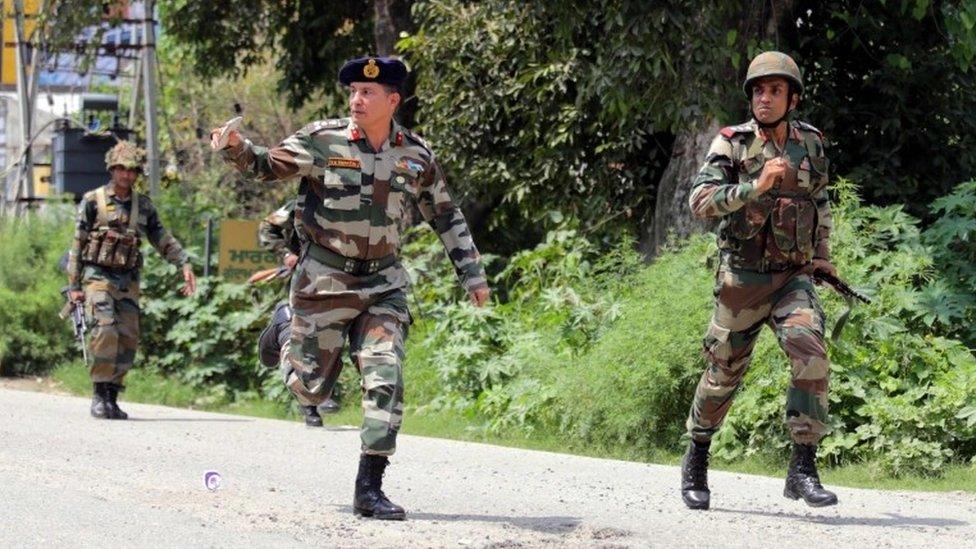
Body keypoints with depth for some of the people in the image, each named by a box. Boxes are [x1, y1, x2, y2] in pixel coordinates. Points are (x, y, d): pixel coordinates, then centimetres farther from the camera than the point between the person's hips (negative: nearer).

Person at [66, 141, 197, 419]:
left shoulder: (144, 206, 11)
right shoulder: (93, 202, -1)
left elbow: (163, 239, 14)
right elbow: (77, 244, 0)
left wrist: (185, 264, -1)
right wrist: (74, 285, -3)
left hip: (128, 280, 4)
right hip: (98, 277, -4)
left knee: (128, 338, -2)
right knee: (106, 330, -21)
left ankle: (112, 396, 9)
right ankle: (100, 395, -13)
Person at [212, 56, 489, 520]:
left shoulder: (417, 157, 1)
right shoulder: (322, 140, -9)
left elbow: (446, 218, 13)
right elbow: (267, 167, 0)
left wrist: (472, 273, 13)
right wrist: (235, 148, -21)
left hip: (383, 285, 2)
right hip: (325, 281, -2)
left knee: (386, 382, -10)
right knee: (311, 390, 5)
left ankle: (369, 489, -4)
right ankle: (287, 327, 39)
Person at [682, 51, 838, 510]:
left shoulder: (811, 143, 6)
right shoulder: (731, 145, -6)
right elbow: (700, 201, -19)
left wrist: (822, 255, 16)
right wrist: (756, 186, -29)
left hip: (793, 278, 2)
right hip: (742, 280, -2)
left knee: (810, 356, -20)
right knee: (724, 372, 7)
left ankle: (803, 469, -17)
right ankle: (697, 461, 30)